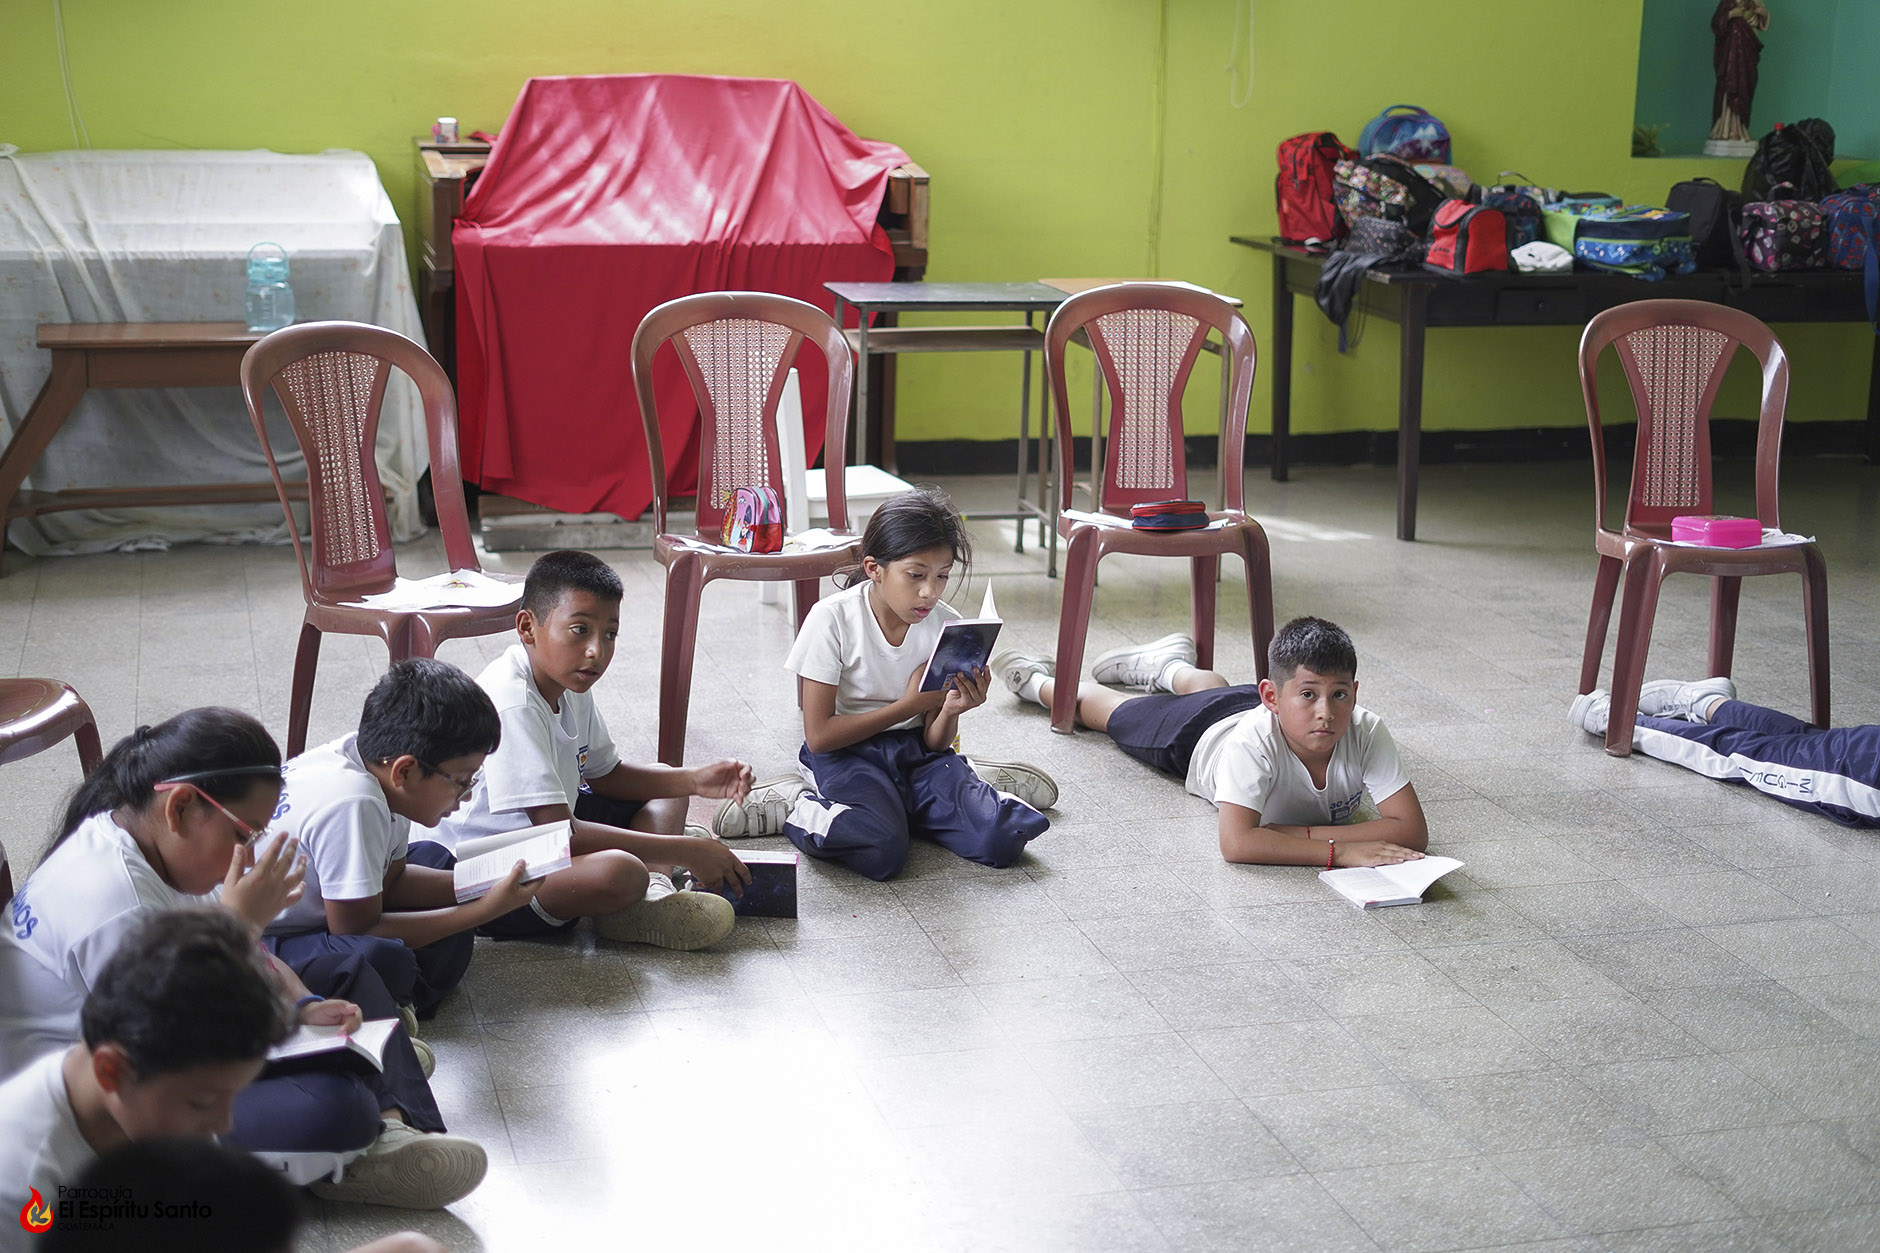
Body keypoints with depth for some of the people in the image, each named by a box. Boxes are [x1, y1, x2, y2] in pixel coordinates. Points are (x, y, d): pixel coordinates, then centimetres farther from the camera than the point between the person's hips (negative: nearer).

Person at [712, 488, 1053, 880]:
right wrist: (910, 705, -18)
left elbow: (935, 742, -1)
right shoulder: (833, 618, -16)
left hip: (914, 749, 4)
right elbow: (819, 735, -15)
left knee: (1003, 839, -19)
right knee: (881, 850, -33)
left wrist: (951, 710, -24)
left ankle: (895, 802, 3)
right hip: (845, 751, -4)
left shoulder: (947, 626, -5)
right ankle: (799, 807, -5)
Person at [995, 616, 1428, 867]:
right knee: (1115, 711, 27)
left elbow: (1412, 830, -46)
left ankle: (1169, 665, 70)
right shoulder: (1254, 742, -50)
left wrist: (1297, 832, -53)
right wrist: (1339, 851, -64)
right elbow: (1236, 843, -58)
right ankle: (1040, 682, 57)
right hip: (1196, 736, -3)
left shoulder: (1366, 732, -43)